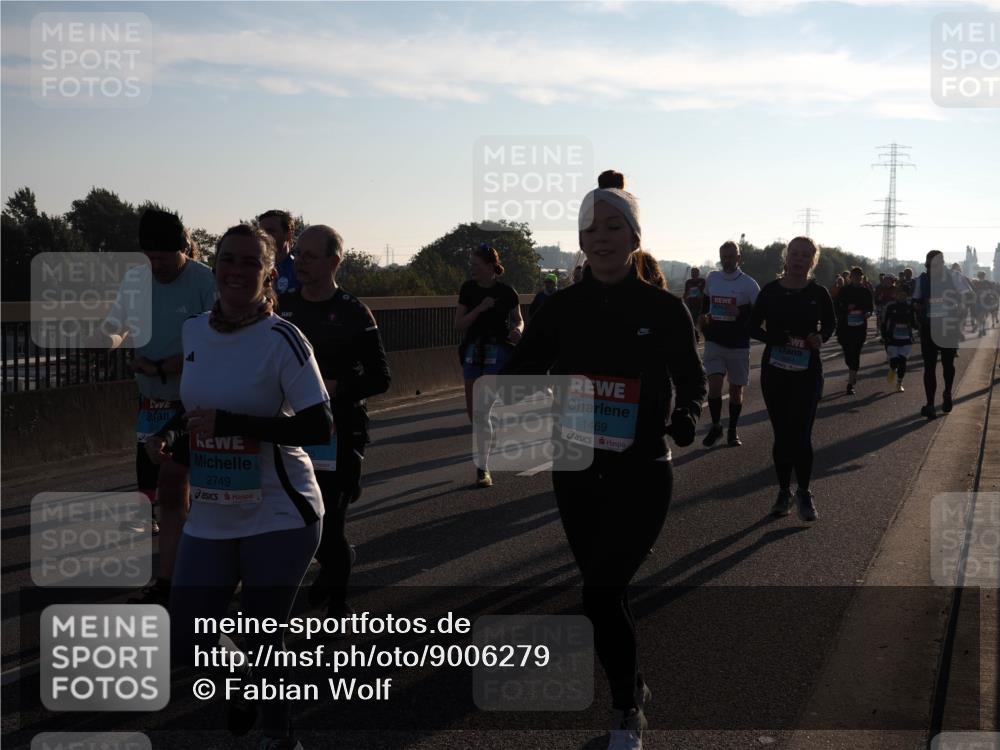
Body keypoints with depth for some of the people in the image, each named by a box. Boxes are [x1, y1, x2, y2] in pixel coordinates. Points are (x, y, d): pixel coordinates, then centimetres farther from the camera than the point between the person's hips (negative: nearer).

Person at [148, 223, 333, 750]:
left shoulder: (281, 339, -14)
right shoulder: (193, 331, 5)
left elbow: (319, 428, -20)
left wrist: (228, 422, -24)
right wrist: (170, 436, 2)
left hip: (279, 515, -5)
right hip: (210, 517, 5)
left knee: (263, 639, 3)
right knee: (186, 645, 5)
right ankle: (242, 677, 39)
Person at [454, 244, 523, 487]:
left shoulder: (506, 292, -6)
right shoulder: (468, 289, 3)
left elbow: (518, 320, 9)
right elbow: (459, 325, -2)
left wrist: (517, 329, -14)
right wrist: (480, 308, -15)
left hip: (498, 351, -4)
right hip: (473, 351, 5)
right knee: (474, 411, 8)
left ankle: (482, 467, -4)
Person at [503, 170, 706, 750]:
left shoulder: (664, 309, -6)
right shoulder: (562, 308, 0)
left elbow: (693, 381, 2)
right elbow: (520, 375, 0)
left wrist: (686, 417, -20)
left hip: (641, 475, -4)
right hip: (575, 473, 4)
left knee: (601, 593, -11)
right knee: (605, 591, 16)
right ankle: (634, 689, 39)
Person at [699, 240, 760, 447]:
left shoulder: (748, 284, -7)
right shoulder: (712, 279, 5)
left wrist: (739, 314, -21)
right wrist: (703, 317, 7)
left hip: (738, 345, -2)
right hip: (714, 342, 2)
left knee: (736, 389, 8)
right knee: (714, 385, -11)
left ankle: (733, 431, 23)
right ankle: (715, 426, 9)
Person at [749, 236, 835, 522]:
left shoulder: (818, 293, 0)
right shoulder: (770, 290, 0)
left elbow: (831, 324, 14)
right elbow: (754, 327, 3)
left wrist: (820, 337, -9)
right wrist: (775, 339, -17)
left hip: (807, 372, -1)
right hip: (774, 370, 1)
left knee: (801, 434, -6)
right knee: (782, 433, 8)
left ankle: (804, 493, 12)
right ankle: (784, 491, 22)